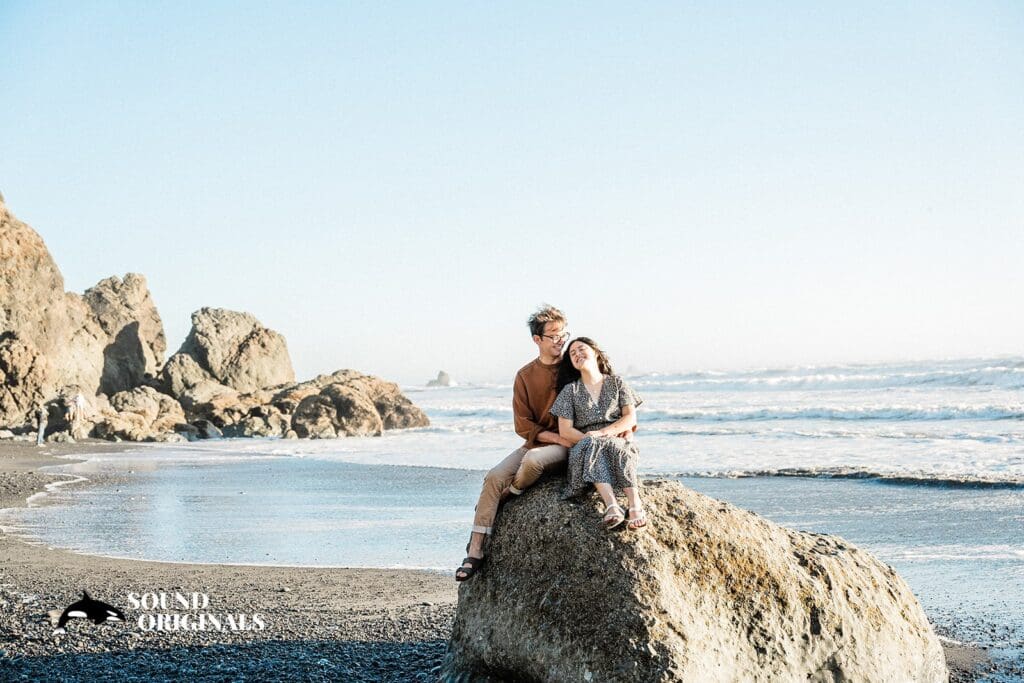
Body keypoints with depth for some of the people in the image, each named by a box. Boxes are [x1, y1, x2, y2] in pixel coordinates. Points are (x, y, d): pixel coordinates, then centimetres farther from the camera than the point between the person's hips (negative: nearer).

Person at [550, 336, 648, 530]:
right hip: (584, 448, 0)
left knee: (614, 447, -36)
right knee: (592, 446, -36)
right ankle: (611, 506, -56)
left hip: (618, 443, 0)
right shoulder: (570, 390, 12)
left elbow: (631, 419, 1)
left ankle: (635, 504, -52)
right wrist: (590, 439, -15)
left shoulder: (616, 383, 14)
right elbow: (565, 430, 2)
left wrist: (601, 433, -13)